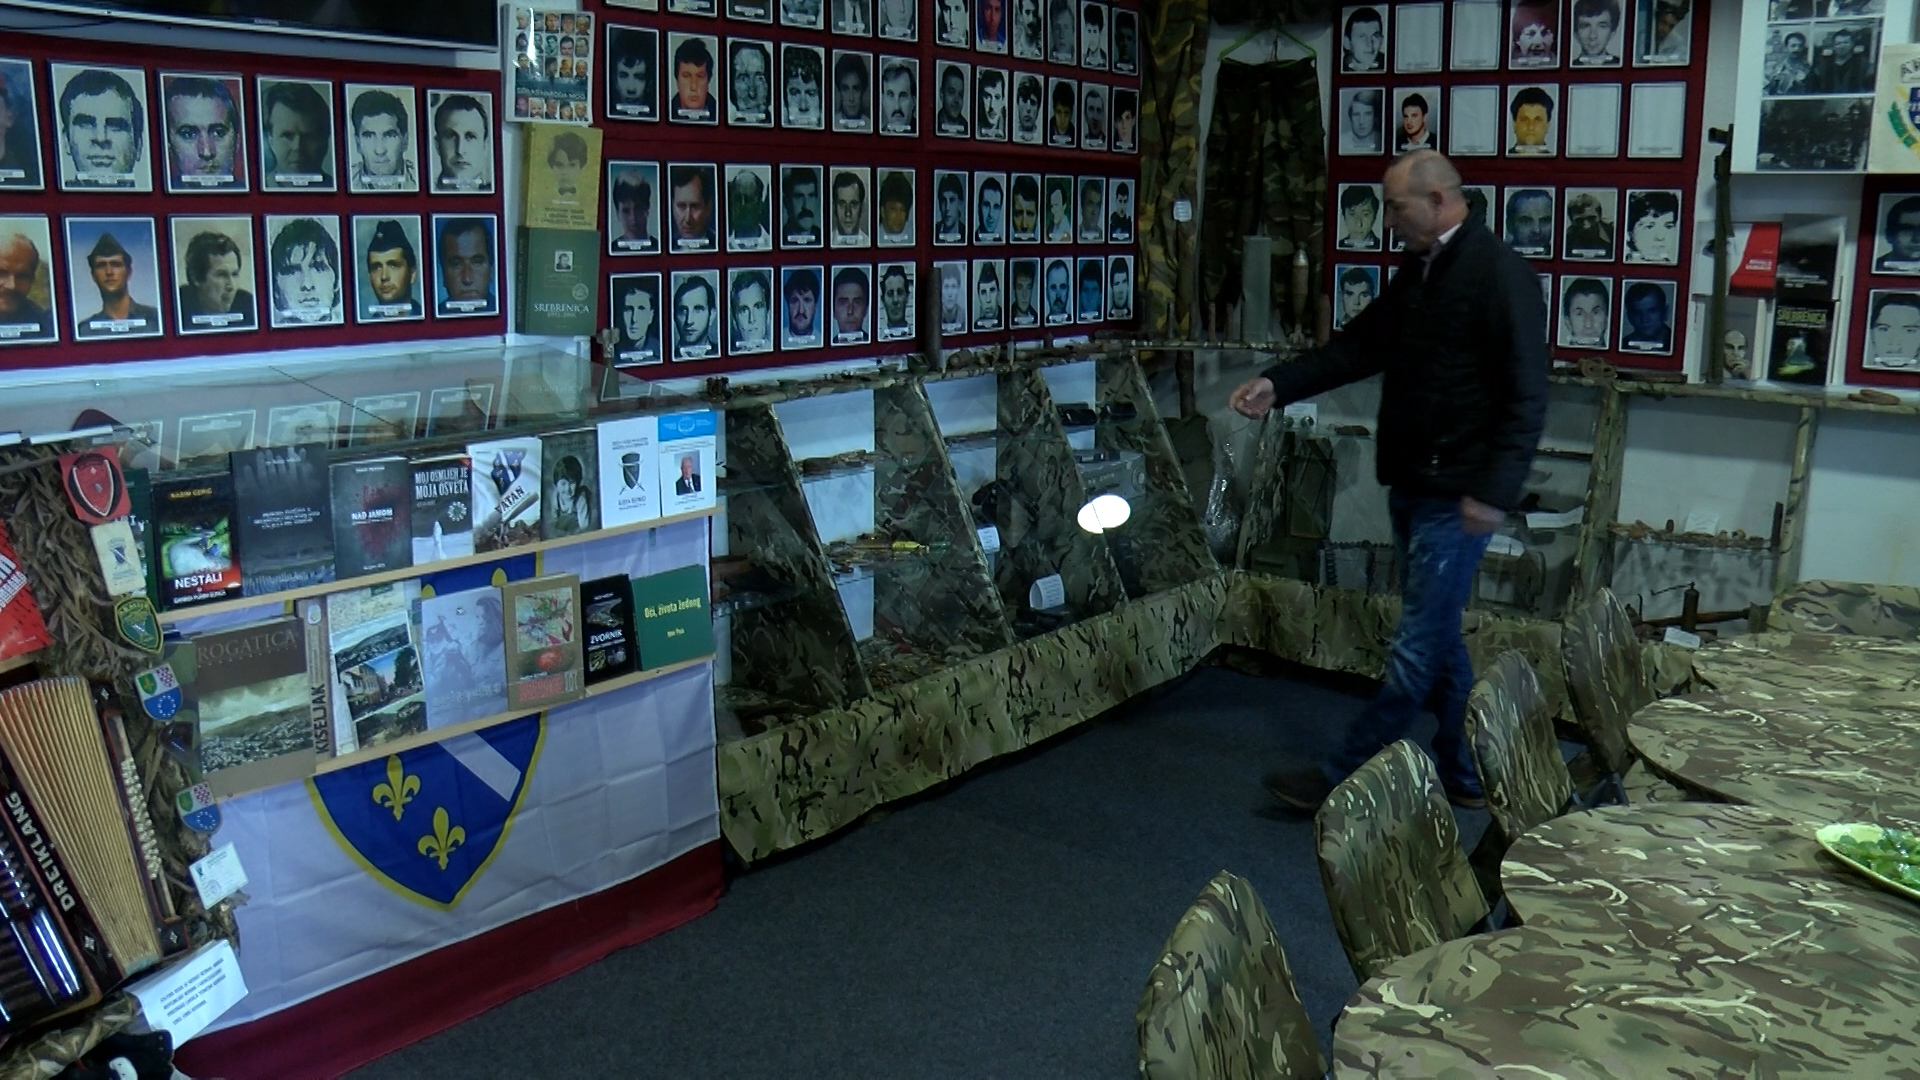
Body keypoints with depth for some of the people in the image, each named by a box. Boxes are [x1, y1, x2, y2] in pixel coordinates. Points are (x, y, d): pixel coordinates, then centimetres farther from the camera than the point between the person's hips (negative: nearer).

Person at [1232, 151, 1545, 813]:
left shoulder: (1500, 274, -14)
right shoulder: (1418, 271, 13)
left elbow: (1527, 396, -18)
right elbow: (1362, 346, 19)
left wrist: (1495, 491, -22)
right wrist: (1279, 385, 9)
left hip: (1457, 497, -9)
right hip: (1411, 485, 9)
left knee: (1418, 647, -1)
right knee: (1437, 637, 15)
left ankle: (1344, 780, 4)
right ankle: (1465, 773, 27)